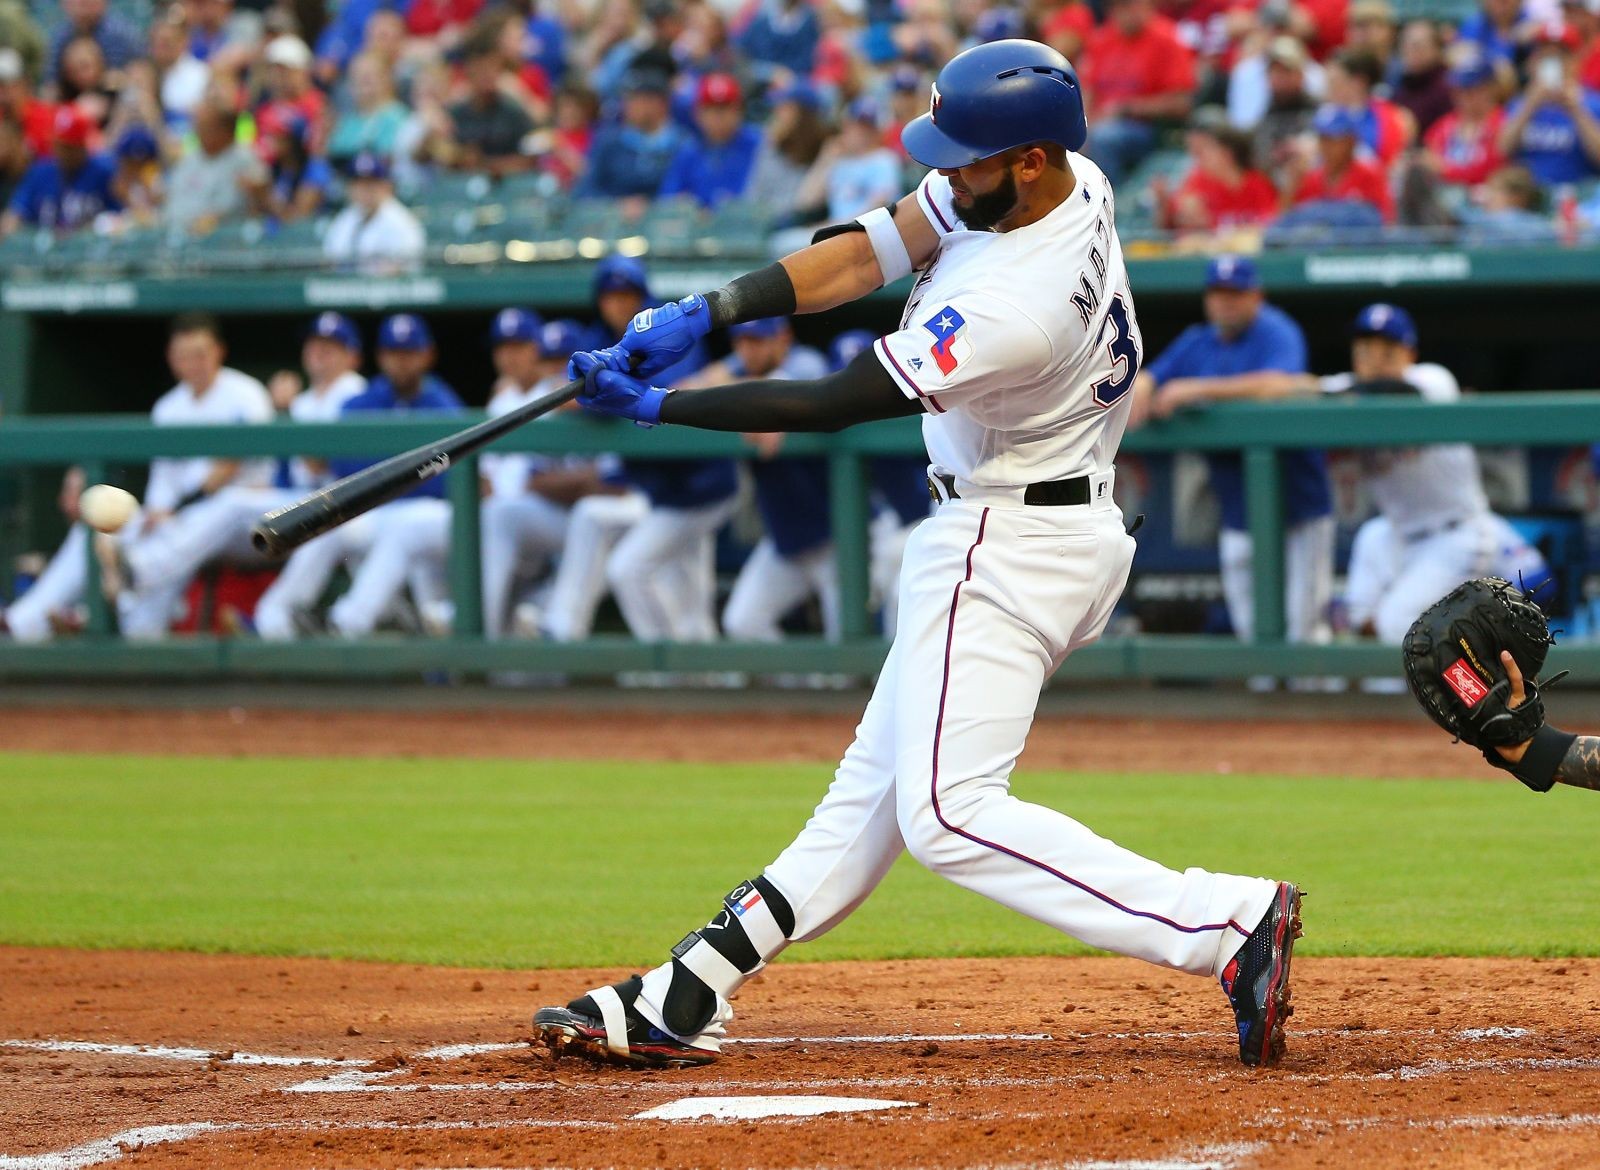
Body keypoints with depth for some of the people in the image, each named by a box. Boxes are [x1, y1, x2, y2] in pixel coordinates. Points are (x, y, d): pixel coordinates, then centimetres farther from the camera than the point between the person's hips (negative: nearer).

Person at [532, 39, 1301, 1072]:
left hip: (1009, 550, -10)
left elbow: (833, 403, -24)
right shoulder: (1067, 184, -3)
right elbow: (871, 252, 1)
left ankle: (1228, 921, -19)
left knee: (949, 813, -13)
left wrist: (655, 407, -17)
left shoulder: (1017, 308, -30)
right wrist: (706, 312, -9)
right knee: (881, 781, 13)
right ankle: (687, 1000, 18)